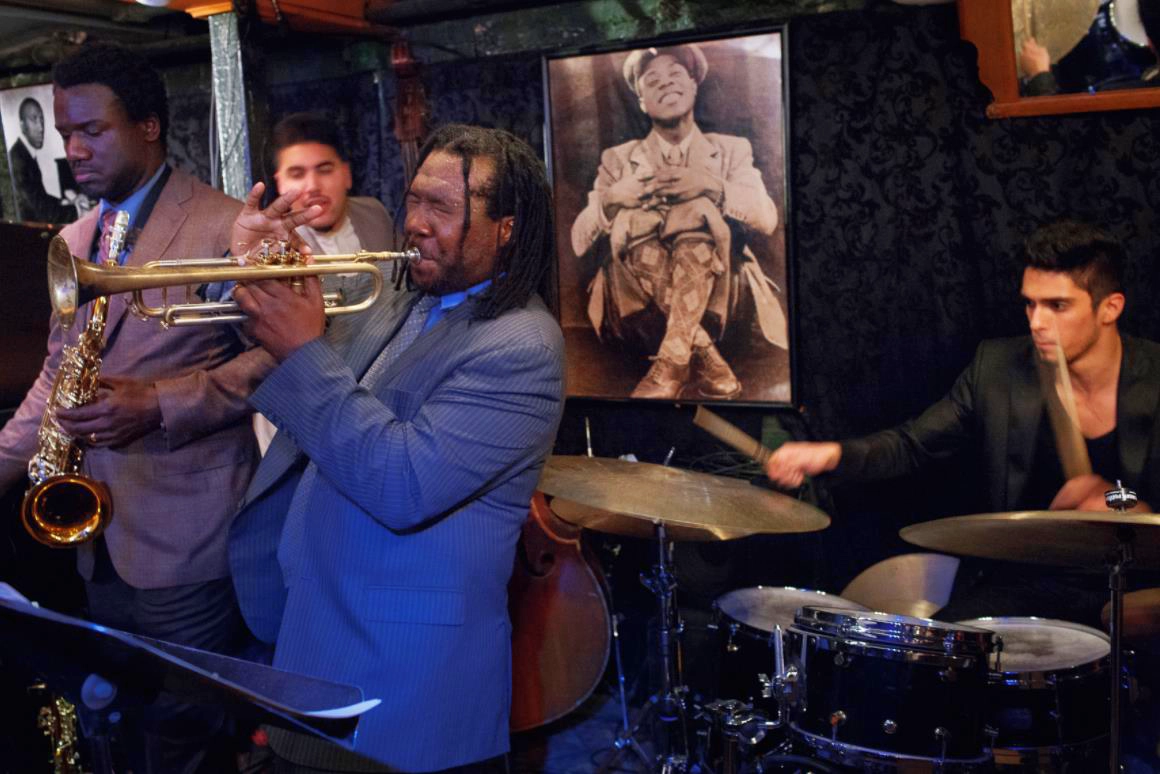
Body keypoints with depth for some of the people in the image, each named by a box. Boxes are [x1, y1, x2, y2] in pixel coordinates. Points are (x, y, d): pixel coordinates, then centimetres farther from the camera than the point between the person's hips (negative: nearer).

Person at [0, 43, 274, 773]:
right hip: (101, 543, 7)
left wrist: (158, 404, -22)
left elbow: (272, 354, -12)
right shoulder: (75, 242, 15)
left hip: (186, 542, -7)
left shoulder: (225, 227, -8)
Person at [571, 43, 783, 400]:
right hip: (637, 299, 1)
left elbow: (768, 218, -4)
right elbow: (578, 241, 1)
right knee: (631, 218, -26)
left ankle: (672, 362, -35)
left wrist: (714, 187, -21)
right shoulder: (618, 159, 12)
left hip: (714, 292, 0)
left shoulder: (732, 150, 13)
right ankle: (705, 360, -31)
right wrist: (611, 198, -19)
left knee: (700, 208, -26)